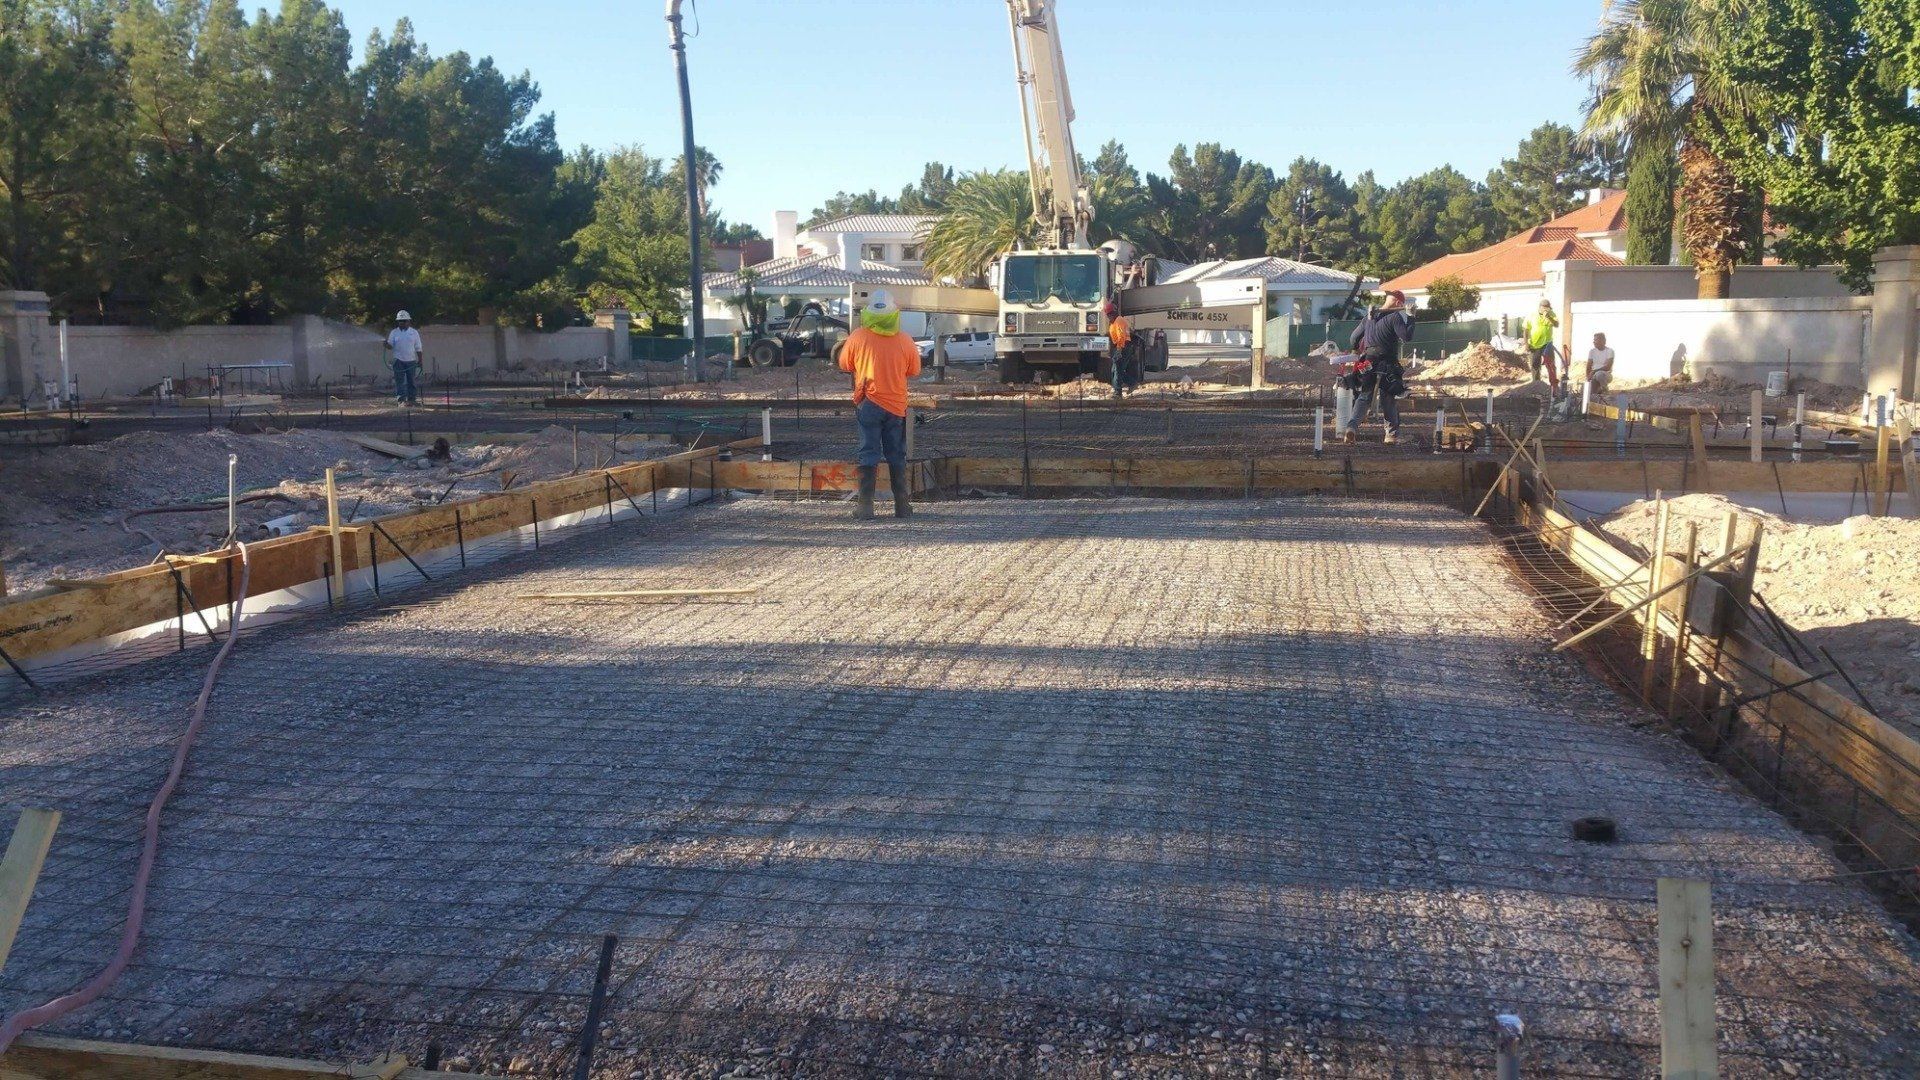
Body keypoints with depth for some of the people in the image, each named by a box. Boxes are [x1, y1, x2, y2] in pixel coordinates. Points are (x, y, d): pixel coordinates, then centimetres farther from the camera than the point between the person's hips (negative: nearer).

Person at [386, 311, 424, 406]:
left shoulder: (414, 333, 9)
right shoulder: (394, 333, 7)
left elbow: (418, 348, 9)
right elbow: (390, 346, 2)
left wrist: (420, 360, 3)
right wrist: (387, 344, -21)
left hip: (411, 360, 1)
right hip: (398, 361, -1)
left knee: (412, 381, 3)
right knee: (399, 381, -4)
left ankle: (412, 399, 10)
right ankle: (401, 399, -4)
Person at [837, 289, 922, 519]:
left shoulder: (857, 338, -8)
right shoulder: (906, 341, -5)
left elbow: (844, 366, 4)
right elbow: (914, 371, 7)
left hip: (868, 403, -1)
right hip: (897, 404, 1)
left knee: (868, 454, 3)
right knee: (897, 455, 11)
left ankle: (866, 506, -1)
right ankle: (902, 505, 14)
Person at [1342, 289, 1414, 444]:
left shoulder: (1370, 316, 10)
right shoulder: (1395, 317, -9)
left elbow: (1355, 336, 17)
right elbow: (1406, 337, -18)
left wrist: (1356, 349, 37)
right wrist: (1410, 318, -8)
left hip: (1368, 364, 4)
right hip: (1388, 366, -4)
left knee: (1363, 397, 7)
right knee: (1389, 400, 8)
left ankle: (1351, 427, -12)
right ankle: (1392, 434, 13)